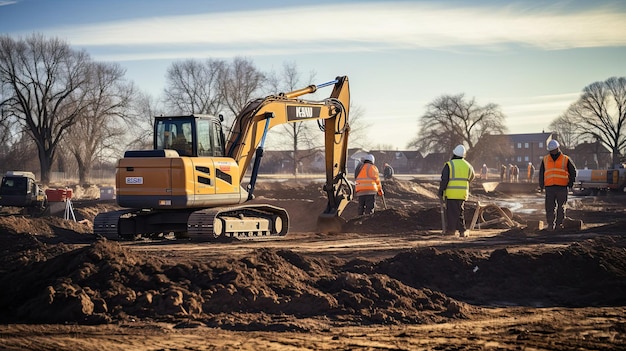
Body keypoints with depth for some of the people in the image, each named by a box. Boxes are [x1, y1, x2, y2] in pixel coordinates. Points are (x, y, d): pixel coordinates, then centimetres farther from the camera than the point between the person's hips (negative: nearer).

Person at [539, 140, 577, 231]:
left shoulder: (566, 159, 7)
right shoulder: (545, 159, 14)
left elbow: (573, 171, 12)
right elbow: (541, 173, 20)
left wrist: (570, 183, 3)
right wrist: (541, 185, 11)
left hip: (562, 187, -2)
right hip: (549, 187, 2)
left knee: (561, 207, 1)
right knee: (549, 207, -3)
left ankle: (559, 224, 7)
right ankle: (550, 224, 1)